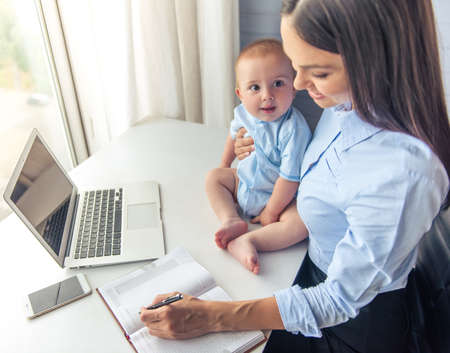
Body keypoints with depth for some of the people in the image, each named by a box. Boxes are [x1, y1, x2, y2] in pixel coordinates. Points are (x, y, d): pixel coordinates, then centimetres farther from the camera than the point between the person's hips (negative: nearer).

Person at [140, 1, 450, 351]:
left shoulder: (402, 172, -39)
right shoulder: (345, 102, -12)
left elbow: (341, 301, -29)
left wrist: (211, 318, -29)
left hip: (360, 322, -7)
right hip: (316, 269, 7)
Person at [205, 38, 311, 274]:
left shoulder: (293, 129, -34)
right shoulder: (243, 113, -12)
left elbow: (289, 178, -28)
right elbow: (234, 134, 13)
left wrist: (271, 212, -18)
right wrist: (224, 165, 23)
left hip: (278, 195, -7)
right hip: (244, 182, 7)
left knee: (302, 222, -30)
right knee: (213, 177, 2)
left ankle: (245, 241, -31)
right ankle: (232, 221, -13)